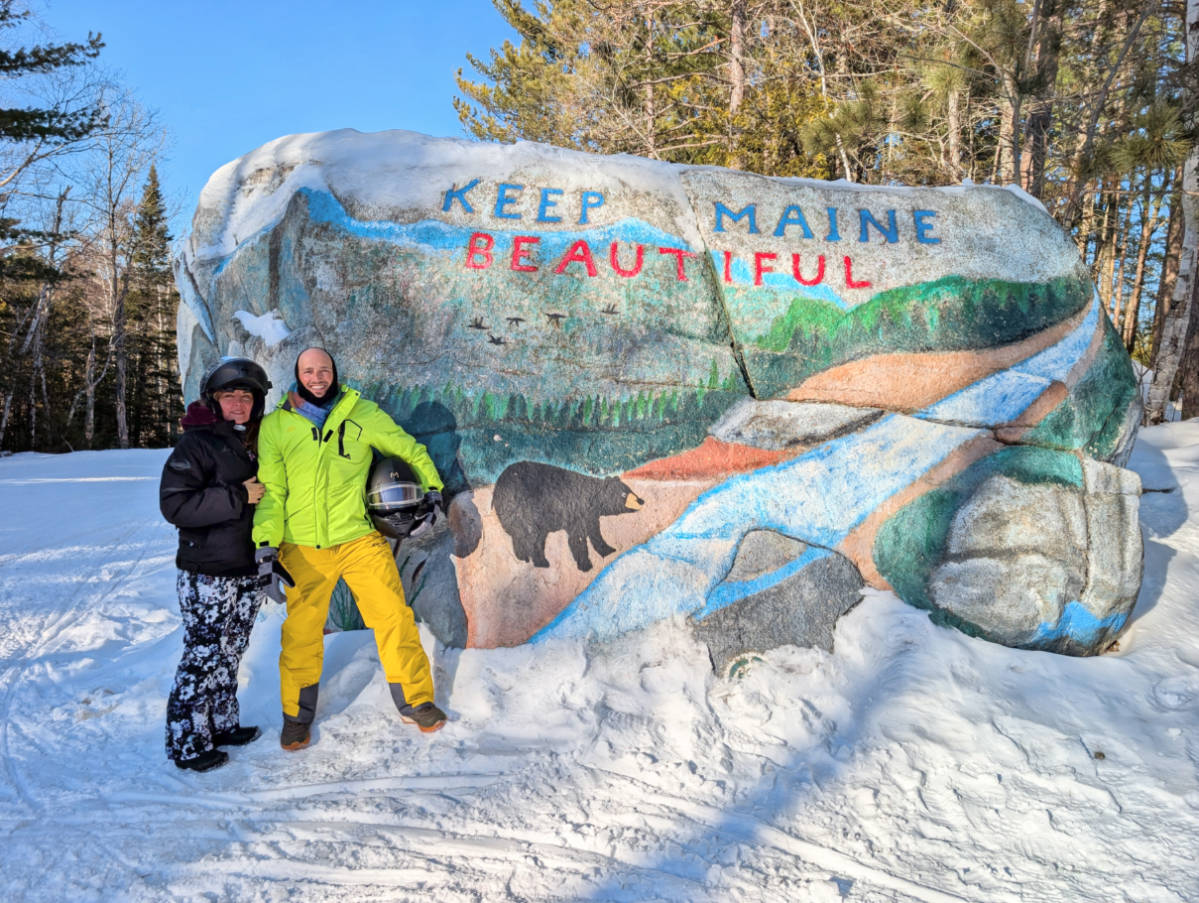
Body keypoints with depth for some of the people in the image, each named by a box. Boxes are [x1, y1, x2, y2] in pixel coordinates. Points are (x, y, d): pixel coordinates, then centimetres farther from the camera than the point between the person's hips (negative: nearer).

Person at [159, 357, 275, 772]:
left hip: (247, 570, 7)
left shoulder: (258, 443, 12)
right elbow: (174, 504, -21)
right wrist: (238, 497, -21)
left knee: (230, 652, 15)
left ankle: (222, 722, 29)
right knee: (203, 656, -2)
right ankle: (187, 742, 11)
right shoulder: (197, 443, -10)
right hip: (207, 574, -7)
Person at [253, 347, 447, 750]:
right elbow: (270, 490, 1)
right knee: (302, 634, 8)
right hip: (304, 548, 0)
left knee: (394, 617, -1)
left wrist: (432, 486, 20)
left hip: (359, 538, 0)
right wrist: (265, 546, -8)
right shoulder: (276, 425, 2)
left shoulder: (363, 414, 2)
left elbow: (409, 449, 15)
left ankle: (416, 701, 17)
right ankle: (298, 715, 29)